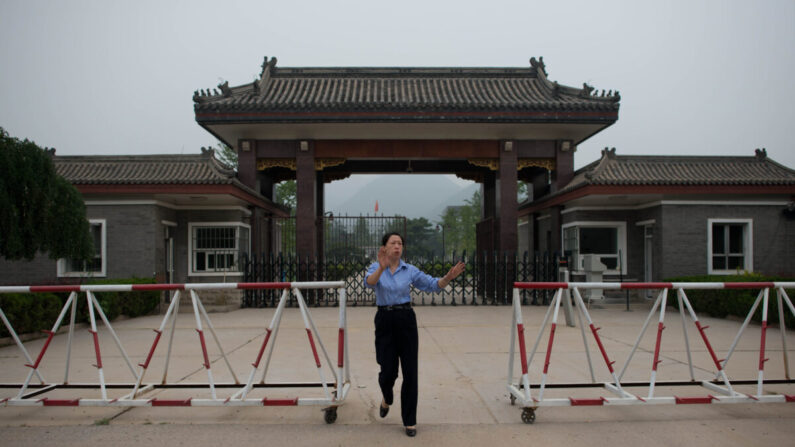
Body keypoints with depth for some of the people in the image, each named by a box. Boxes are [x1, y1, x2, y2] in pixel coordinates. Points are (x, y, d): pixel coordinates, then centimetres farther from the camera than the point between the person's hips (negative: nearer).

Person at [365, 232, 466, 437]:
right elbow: (369, 283, -23)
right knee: (388, 370, 1)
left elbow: (433, 284, -2)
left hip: (406, 320, 1)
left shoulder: (410, 270, 4)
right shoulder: (376, 268, -1)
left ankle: (409, 421, 13)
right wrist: (381, 268, -43)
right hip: (385, 320, -1)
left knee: (410, 372, -1)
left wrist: (448, 277, -22)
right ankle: (387, 399, 37)